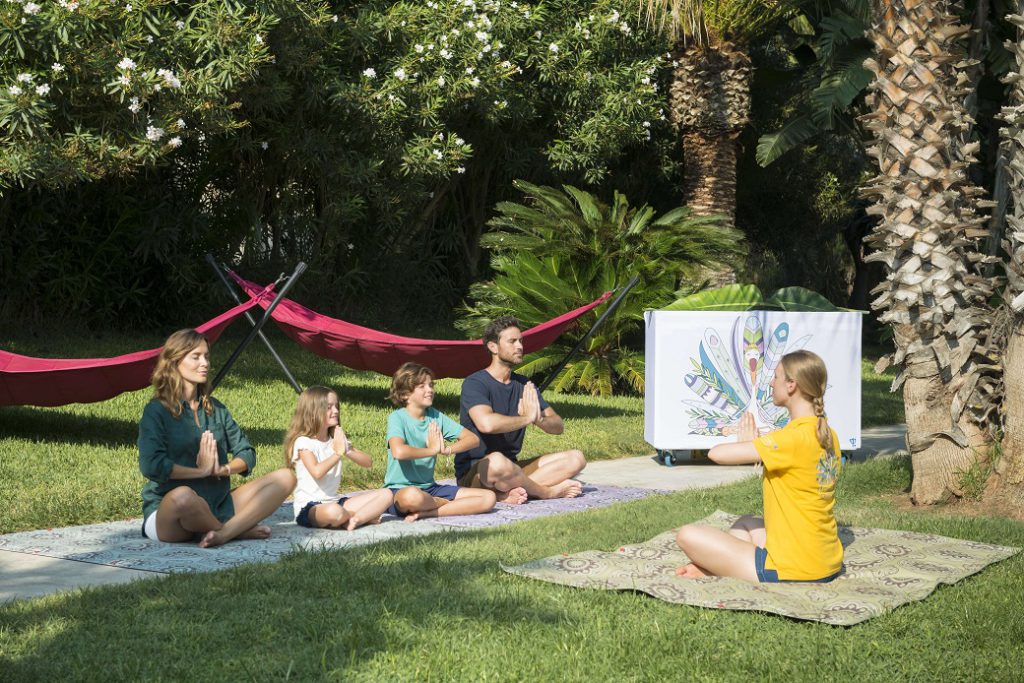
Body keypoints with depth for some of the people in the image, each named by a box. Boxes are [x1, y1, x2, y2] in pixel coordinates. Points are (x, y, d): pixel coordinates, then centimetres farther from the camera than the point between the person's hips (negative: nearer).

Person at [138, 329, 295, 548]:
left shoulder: (215, 408, 15)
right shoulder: (156, 411, -4)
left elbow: (247, 454, 13)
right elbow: (151, 465, -19)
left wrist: (222, 469, -9)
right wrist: (201, 471, -11)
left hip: (216, 508, 7)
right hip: (167, 514, -7)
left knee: (285, 478, -9)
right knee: (183, 496, -43)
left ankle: (223, 533, -30)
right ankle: (240, 528, -14)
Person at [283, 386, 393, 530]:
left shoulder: (337, 439, 12)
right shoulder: (303, 442, -9)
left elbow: (368, 463, 6)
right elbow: (317, 472, -26)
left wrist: (348, 451, -11)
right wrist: (338, 453, -15)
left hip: (334, 501, 7)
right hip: (309, 508, -7)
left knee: (386, 494, -5)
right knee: (334, 512, -42)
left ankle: (356, 518, -25)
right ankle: (367, 516, -13)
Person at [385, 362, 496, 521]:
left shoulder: (436, 416, 7)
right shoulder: (397, 418, -10)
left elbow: (473, 438, 4)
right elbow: (399, 452, -30)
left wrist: (447, 449, -16)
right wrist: (433, 450, -15)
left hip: (430, 489, 6)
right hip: (400, 489, -6)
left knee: (488, 498, -8)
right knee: (412, 496, -44)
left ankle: (426, 513, -18)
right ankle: (454, 505, -11)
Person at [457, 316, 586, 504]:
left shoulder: (525, 386, 12)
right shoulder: (475, 383, -11)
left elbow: (558, 426, 8)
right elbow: (487, 423, -31)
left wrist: (539, 419, -17)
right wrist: (527, 418, -15)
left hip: (511, 467, 8)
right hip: (473, 473, -8)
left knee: (575, 458, -7)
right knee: (496, 461, -42)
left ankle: (508, 492, -25)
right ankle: (548, 492, -14)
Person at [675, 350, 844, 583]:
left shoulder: (794, 437, -21)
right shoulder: (828, 436, 7)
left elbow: (717, 454, -21)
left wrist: (745, 444, 2)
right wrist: (753, 445, 6)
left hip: (792, 572, -9)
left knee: (688, 535, -2)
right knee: (746, 523, 34)